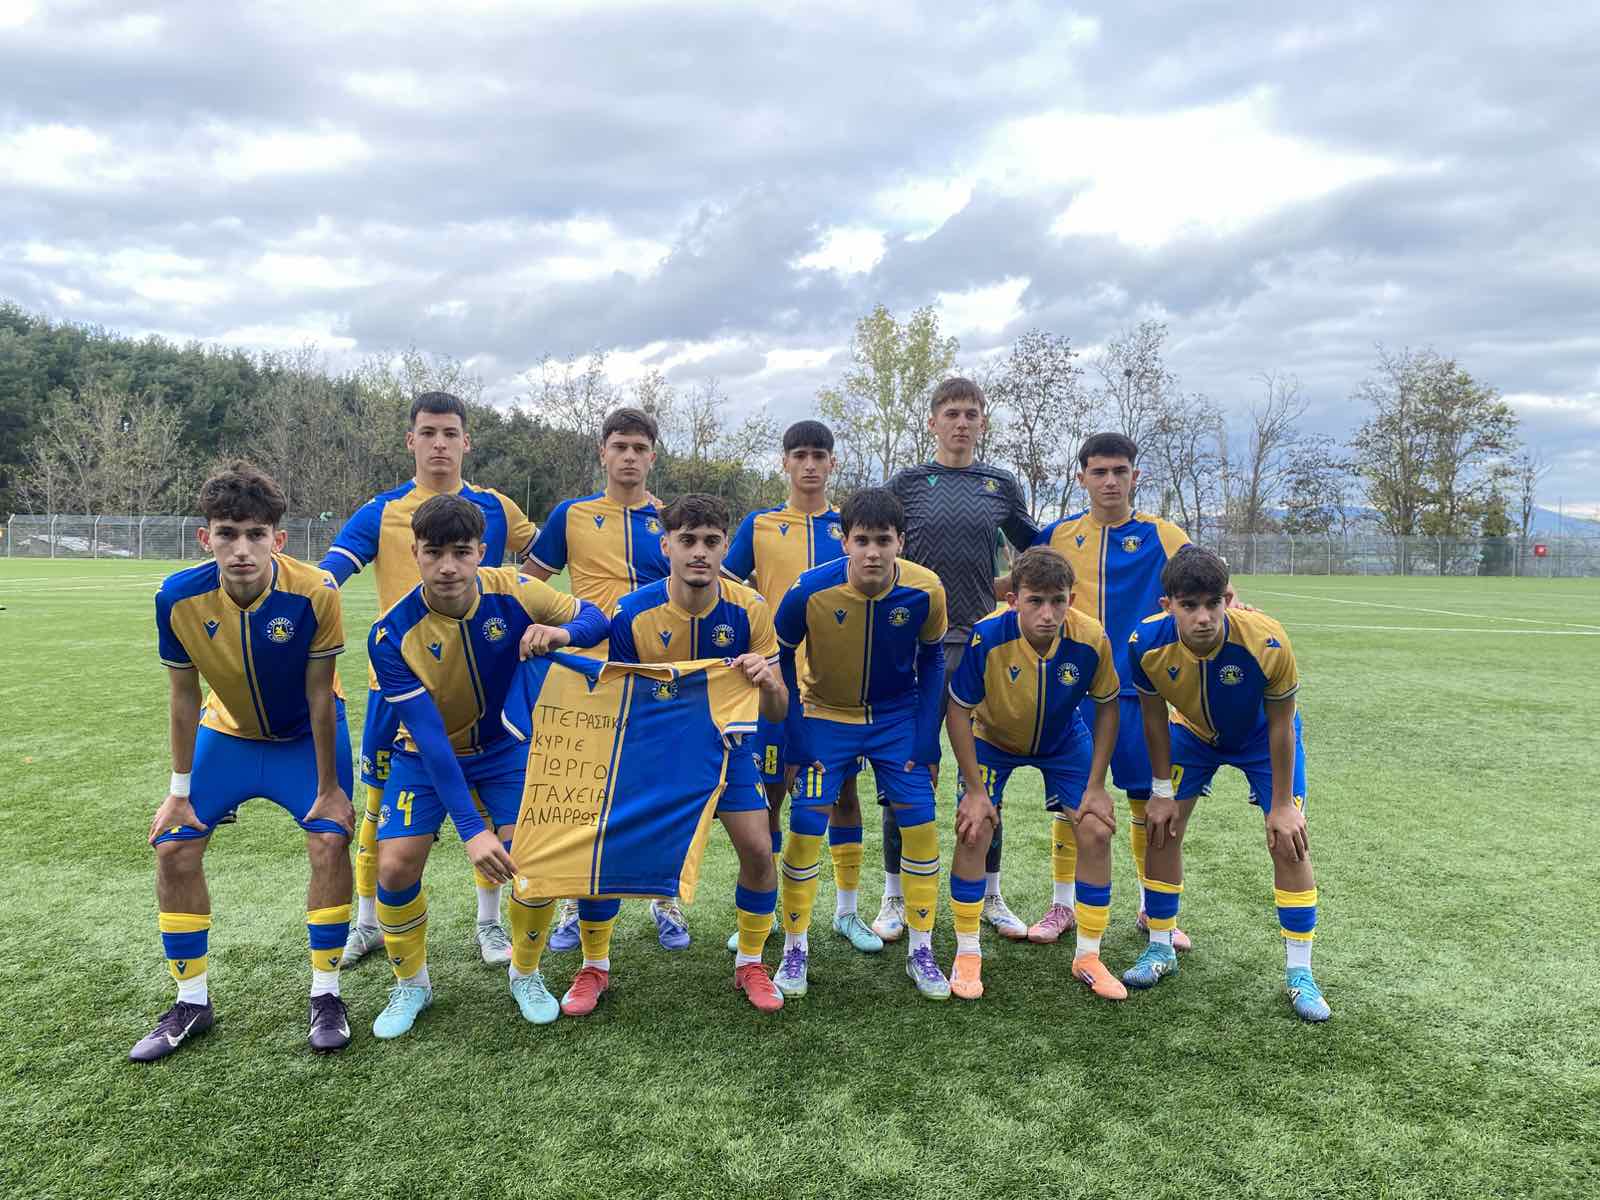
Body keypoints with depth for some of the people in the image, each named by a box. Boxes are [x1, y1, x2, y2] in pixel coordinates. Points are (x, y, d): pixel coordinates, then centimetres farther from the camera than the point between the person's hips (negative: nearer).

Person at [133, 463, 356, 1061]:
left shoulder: (314, 593, -32)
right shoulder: (178, 597, -25)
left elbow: (319, 695, -21)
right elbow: (184, 696, -11)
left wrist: (328, 788, -15)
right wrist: (180, 791, -4)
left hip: (307, 734, -2)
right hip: (227, 731, 3)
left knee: (330, 842, -15)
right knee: (174, 849, -3)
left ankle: (325, 994, 4)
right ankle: (192, 1000, 16)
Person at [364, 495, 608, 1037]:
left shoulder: (512, 590, -22)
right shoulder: (391, 635, -26)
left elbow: (596, 617, -9)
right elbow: (430, 738, -29)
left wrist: (561, 632, -34)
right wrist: (471, 828, -34)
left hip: (503, 744, 1)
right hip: (426, 753, 0)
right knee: (395, 867, -13)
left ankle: (525, 974, 15)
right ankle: (411, 983, 17)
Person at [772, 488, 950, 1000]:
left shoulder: (925, 591, -20)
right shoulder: (810, 591, -24)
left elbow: (931, 660, -2)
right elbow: (780, 659, -8)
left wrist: (926, 738, -4)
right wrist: (795, 737, -9)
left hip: (897, 718, 2)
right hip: (825, 716, -1)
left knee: (921, 824, -3)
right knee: (805, 827, -7)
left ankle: (922, 951, 15)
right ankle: (795, 949, 13)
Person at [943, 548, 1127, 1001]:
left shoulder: (1091, 640, -30)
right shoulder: (985, 637, -35)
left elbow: (1107, 708, -11)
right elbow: (959, 711, -21)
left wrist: (1096, 786, -11)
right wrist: (975, 790, -20)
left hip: (1064, 740, 2)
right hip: (992, 738, -2)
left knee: (1097, 832, -6)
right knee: (973, 831, -13)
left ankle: (1088, 956, 13)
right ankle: (967, 953, 7)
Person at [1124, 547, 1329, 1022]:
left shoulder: (1266, 642, -39)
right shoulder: (1146, 643, -33)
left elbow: (1280, 724, -22)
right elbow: (1154, 715, -14)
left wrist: (1282, 805, -16)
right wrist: (1162, 791, -8)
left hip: (1262, 736, -2)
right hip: (1193, 733, 2)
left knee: (1290, 841, -9)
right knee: (1162, 830, -1)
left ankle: (1299, 973, 6)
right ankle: (1161, 949, 18)